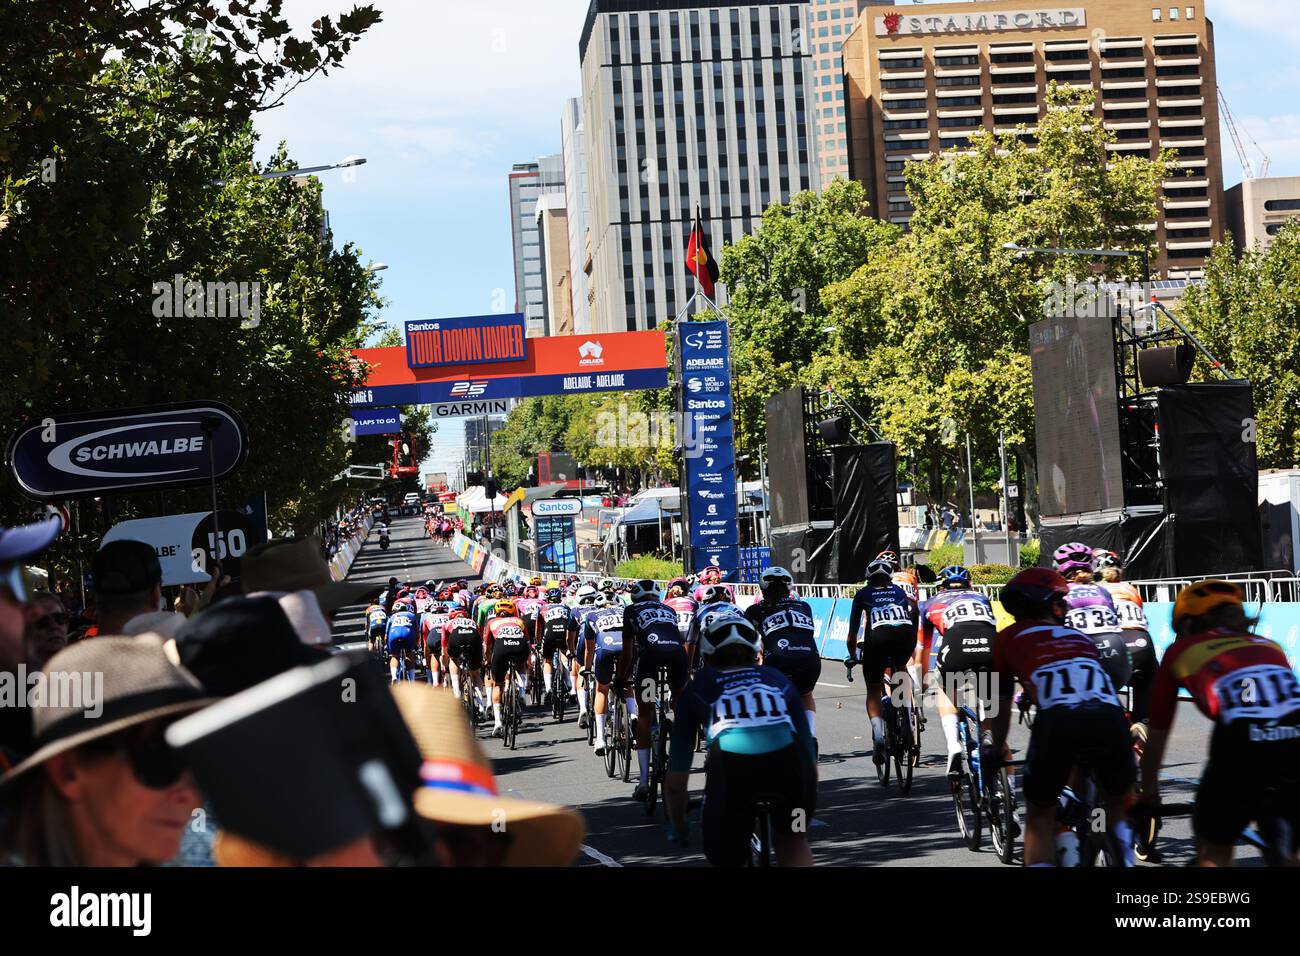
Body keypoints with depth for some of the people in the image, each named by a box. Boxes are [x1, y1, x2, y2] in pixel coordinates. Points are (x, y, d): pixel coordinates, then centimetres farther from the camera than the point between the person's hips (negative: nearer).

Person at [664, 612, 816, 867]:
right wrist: (803, 813, 54)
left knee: (726, 860, 21)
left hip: (730, 763, -1)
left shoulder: (696, 689, 29)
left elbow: (675, 781, 27)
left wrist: (677, 828, 45)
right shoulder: (778, 679, 33)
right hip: (788, 760, 1)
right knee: (791, 841, 30)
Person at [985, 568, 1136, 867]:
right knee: (1119, 805, 29)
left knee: (1039, 817, 17)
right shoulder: (1081, 637, 35)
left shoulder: (1008, 638, 27)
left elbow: (1000, 708, 32)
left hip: (1057, 721, -2)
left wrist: (993, 753, 46)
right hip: (1109, 717, 2)